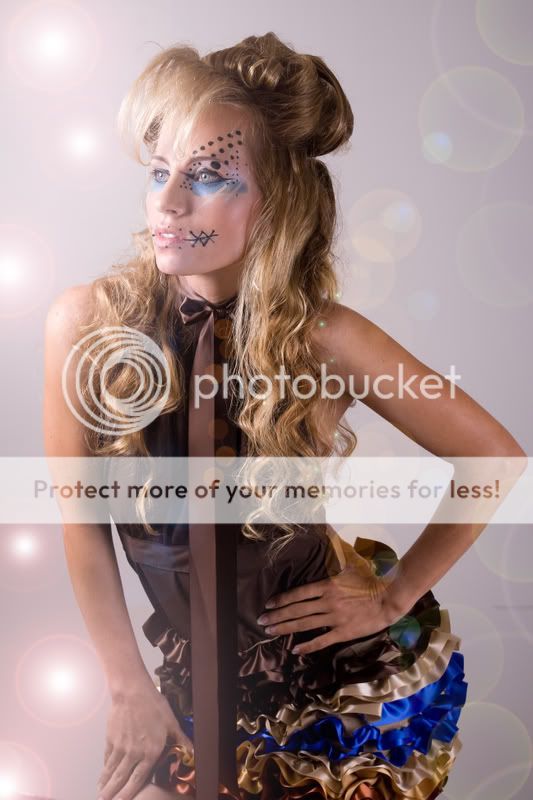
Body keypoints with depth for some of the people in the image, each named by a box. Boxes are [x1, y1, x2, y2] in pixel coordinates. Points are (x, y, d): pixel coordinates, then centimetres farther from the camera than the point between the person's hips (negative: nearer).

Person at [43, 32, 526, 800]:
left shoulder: (324, 339, -20)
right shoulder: (87, 323, -16)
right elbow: (83, 521, -5)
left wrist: (394, 596, -8)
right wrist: (130, 685, 0)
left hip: (360, 679, -1)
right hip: (201, 690, 2)